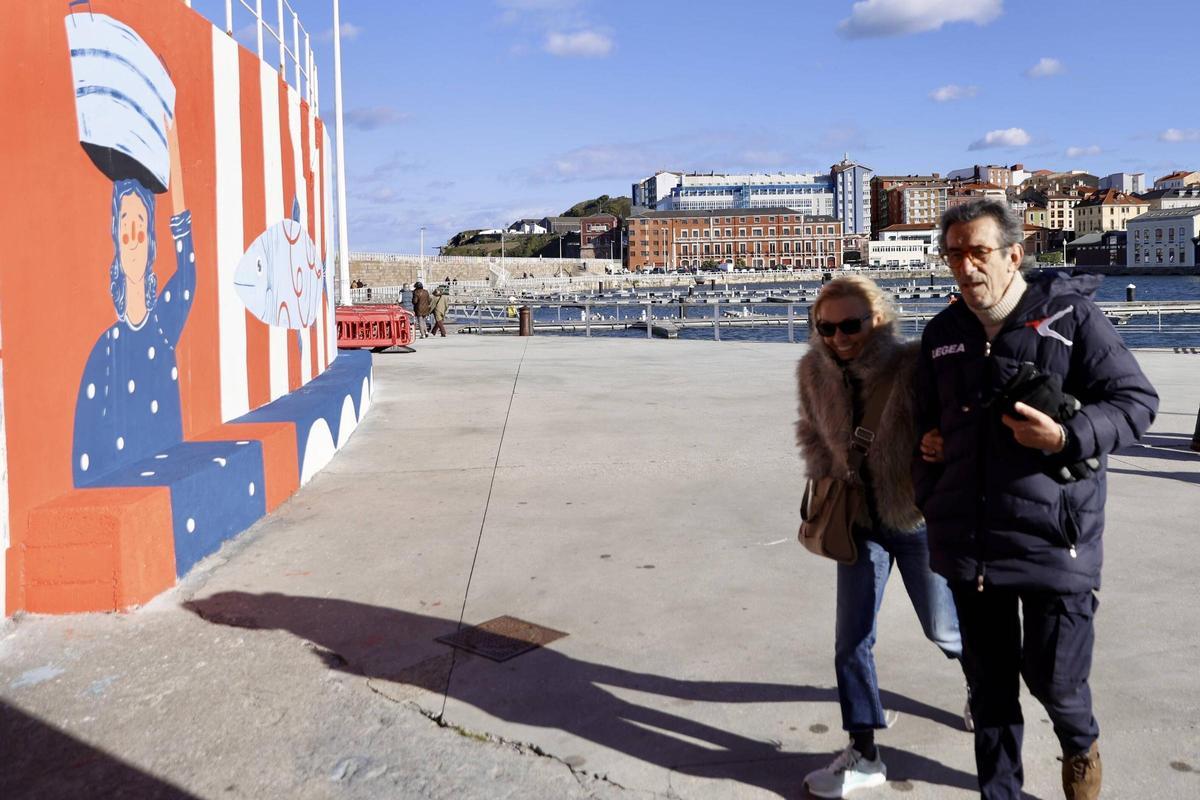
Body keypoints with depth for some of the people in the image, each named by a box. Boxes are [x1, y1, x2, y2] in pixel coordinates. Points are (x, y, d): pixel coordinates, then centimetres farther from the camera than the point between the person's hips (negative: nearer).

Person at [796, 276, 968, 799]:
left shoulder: (914, 367, -26)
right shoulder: (815, 372, -10)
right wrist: (825, 487, 1)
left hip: (919, 521, -4)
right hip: (861, 520, 4)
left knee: (943, 629, 16)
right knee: (851, 640, 4)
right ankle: (863, 754, 20)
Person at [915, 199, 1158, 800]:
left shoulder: (1069, 315, -6)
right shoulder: (942, 333, 9)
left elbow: (1137, 400, -6)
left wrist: (1067, 438, -21)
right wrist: (930, 500, 12)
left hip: (1053, 536, -4)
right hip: (969, 543, 4)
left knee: (1053, 675, 5)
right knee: (988, 680, 14)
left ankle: (1079, 743, 40)